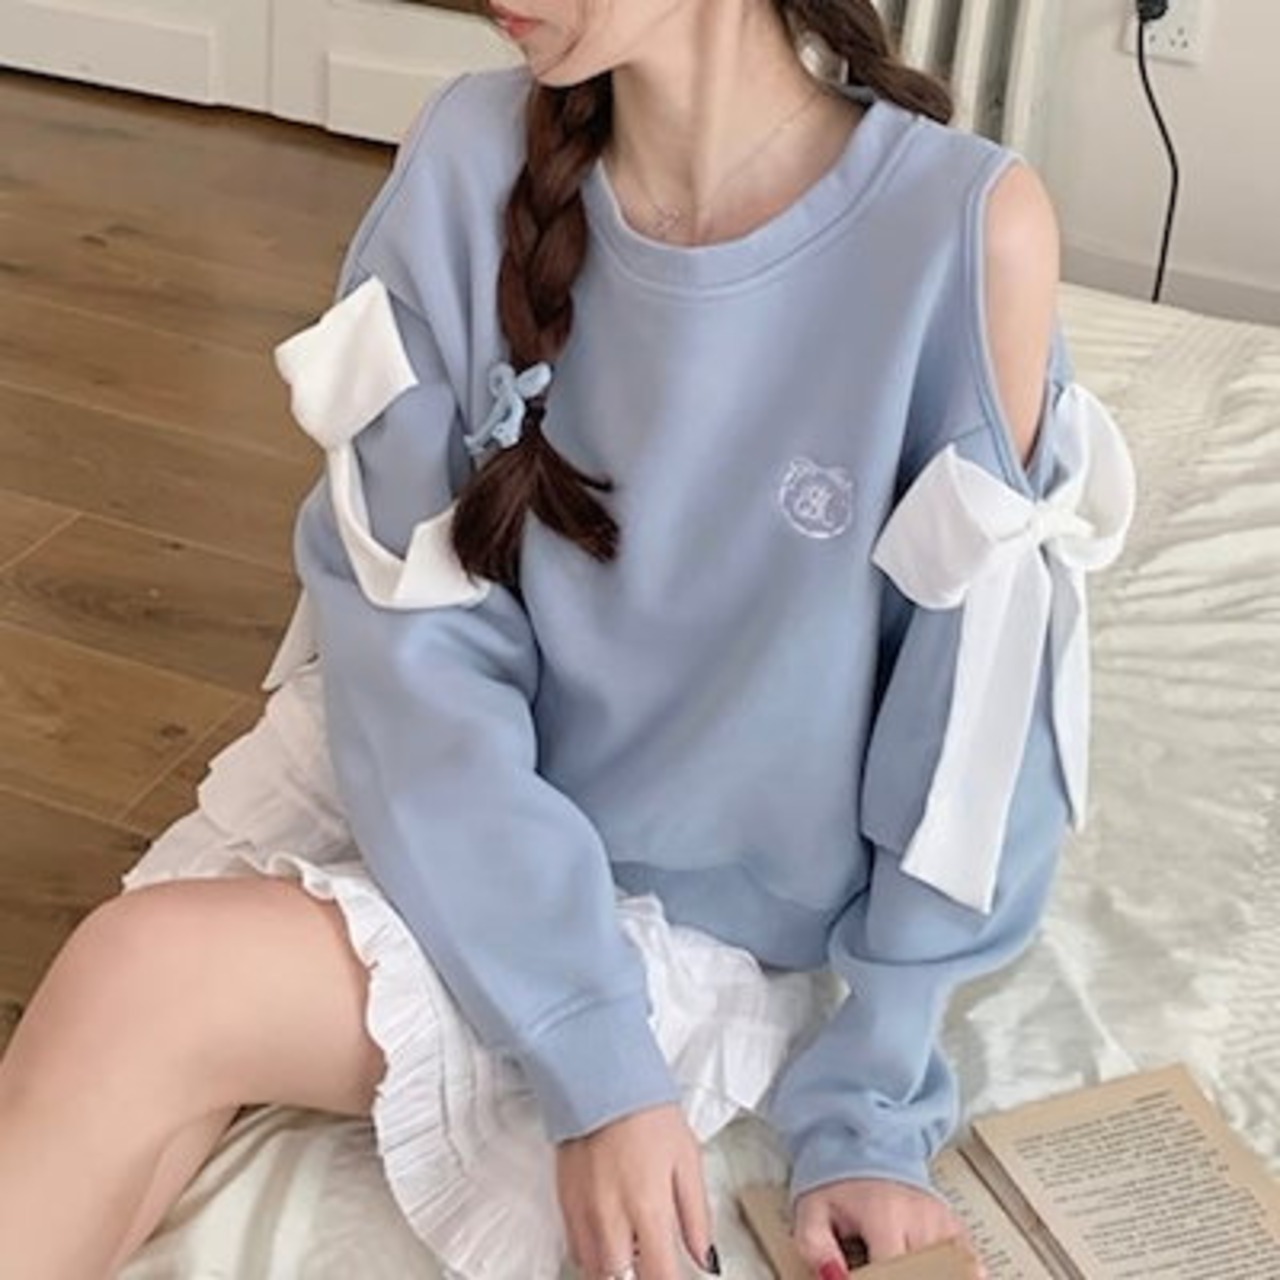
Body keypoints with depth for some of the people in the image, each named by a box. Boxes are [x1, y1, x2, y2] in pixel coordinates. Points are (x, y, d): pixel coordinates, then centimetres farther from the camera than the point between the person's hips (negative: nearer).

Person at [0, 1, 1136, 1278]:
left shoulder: (967, 231, -19)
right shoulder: (474, 156, -9)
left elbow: (973, 729, -11)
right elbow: (406, 624, -12)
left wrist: (867, 1114, -9)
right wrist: (592, 1059, -20)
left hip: (697, 920, -3)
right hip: (423, 803, 3)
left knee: (146, 979, -24)